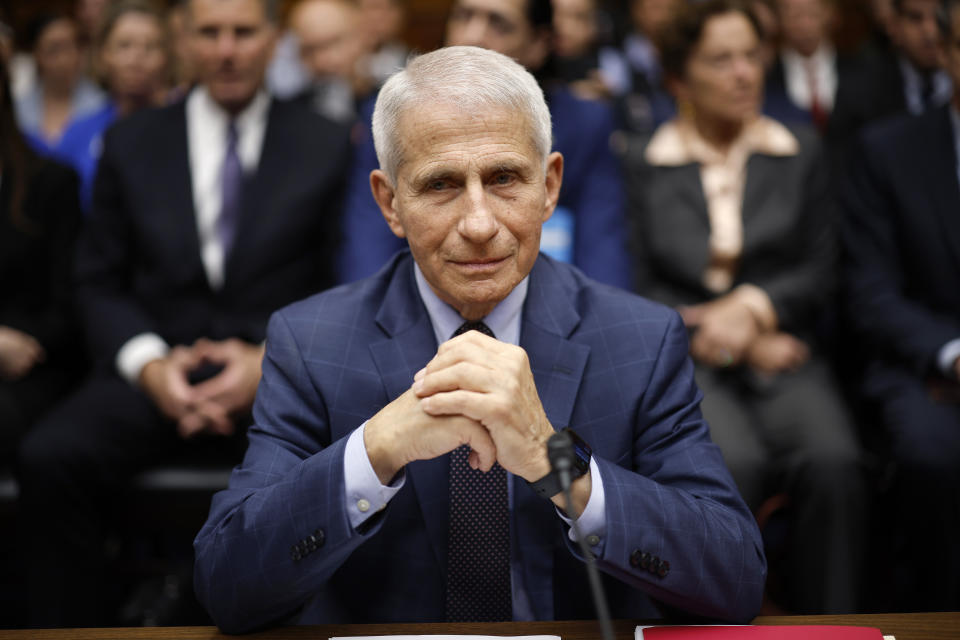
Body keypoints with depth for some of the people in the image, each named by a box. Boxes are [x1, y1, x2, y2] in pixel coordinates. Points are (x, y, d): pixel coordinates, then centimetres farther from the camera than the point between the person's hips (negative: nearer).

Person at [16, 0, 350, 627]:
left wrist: (273, 359, -11)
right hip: (158, 370, 2)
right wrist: (149, 364, -7)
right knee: (50, 458, -28)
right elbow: (99, 282, 12)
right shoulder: (132, 142, 15)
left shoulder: (327, 145, 10)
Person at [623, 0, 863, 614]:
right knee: (735, 463, -33)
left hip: (784, 352, 2)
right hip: (685, 357, -2)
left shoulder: (801, 152, 16)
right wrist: (735, 346, -5)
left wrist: (754, 309, -10)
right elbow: (640, 286, 4)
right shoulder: (643, 163, 10)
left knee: (834, 461, -29)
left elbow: (820, 269, 10)